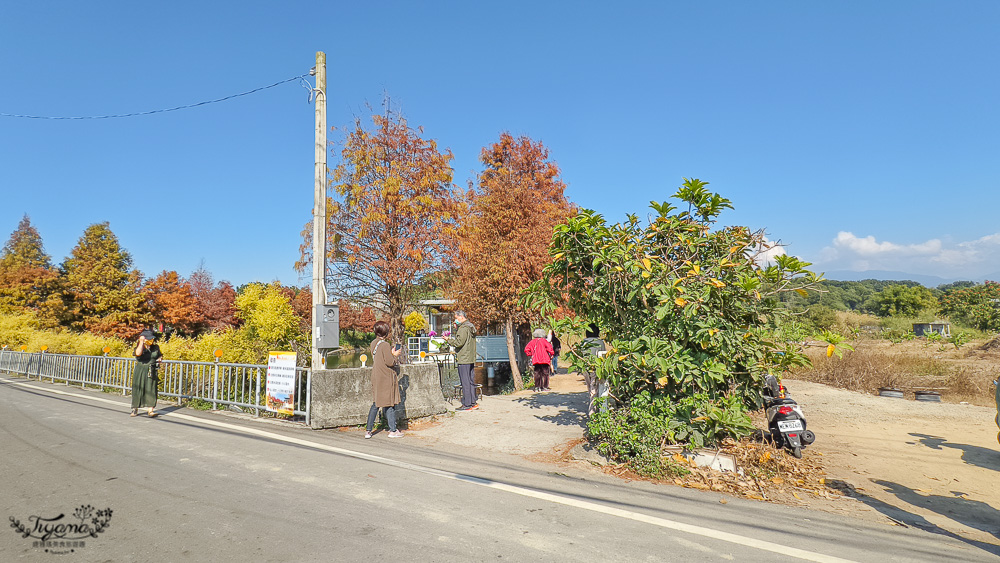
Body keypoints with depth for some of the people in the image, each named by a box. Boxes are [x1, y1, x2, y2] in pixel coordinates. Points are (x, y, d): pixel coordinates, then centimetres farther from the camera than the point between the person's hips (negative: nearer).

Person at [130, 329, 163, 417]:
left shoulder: (155, 347, 7)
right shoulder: (139, 347, -5)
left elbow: (160, 355, 23)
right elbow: (138, 353, -29)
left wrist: (160, 358, 1)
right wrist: (141, 342, -24)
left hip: (152, 372, 2)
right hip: (140, 371, -2)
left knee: (151, 390, -4)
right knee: (138, 390, 7)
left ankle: (150, 411, -4)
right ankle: (135, 409, 24)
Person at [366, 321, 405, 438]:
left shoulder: (373, 343, 7)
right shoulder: (385, 345, -17)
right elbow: (390, 362, -18)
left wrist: (391, 353, 12)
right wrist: (395, 355, -2)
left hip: (376, 378, 8)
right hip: (386, 379, -8)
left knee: (375, 404, 14)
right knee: (390, 404, 2)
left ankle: (368, 430, 14)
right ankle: (393, 430, 9)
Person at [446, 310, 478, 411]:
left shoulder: (463, 328, -14)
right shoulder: (470, 327, 17)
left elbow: (459, 342, -19)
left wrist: (449, 340, -6)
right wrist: (456, 329, 15)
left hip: (464, 359, -10)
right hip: (470, 359, 10)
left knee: (465, 382, -6)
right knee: (470, 381, 13)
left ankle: (467, 404, -4)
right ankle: (473, 402, 17)